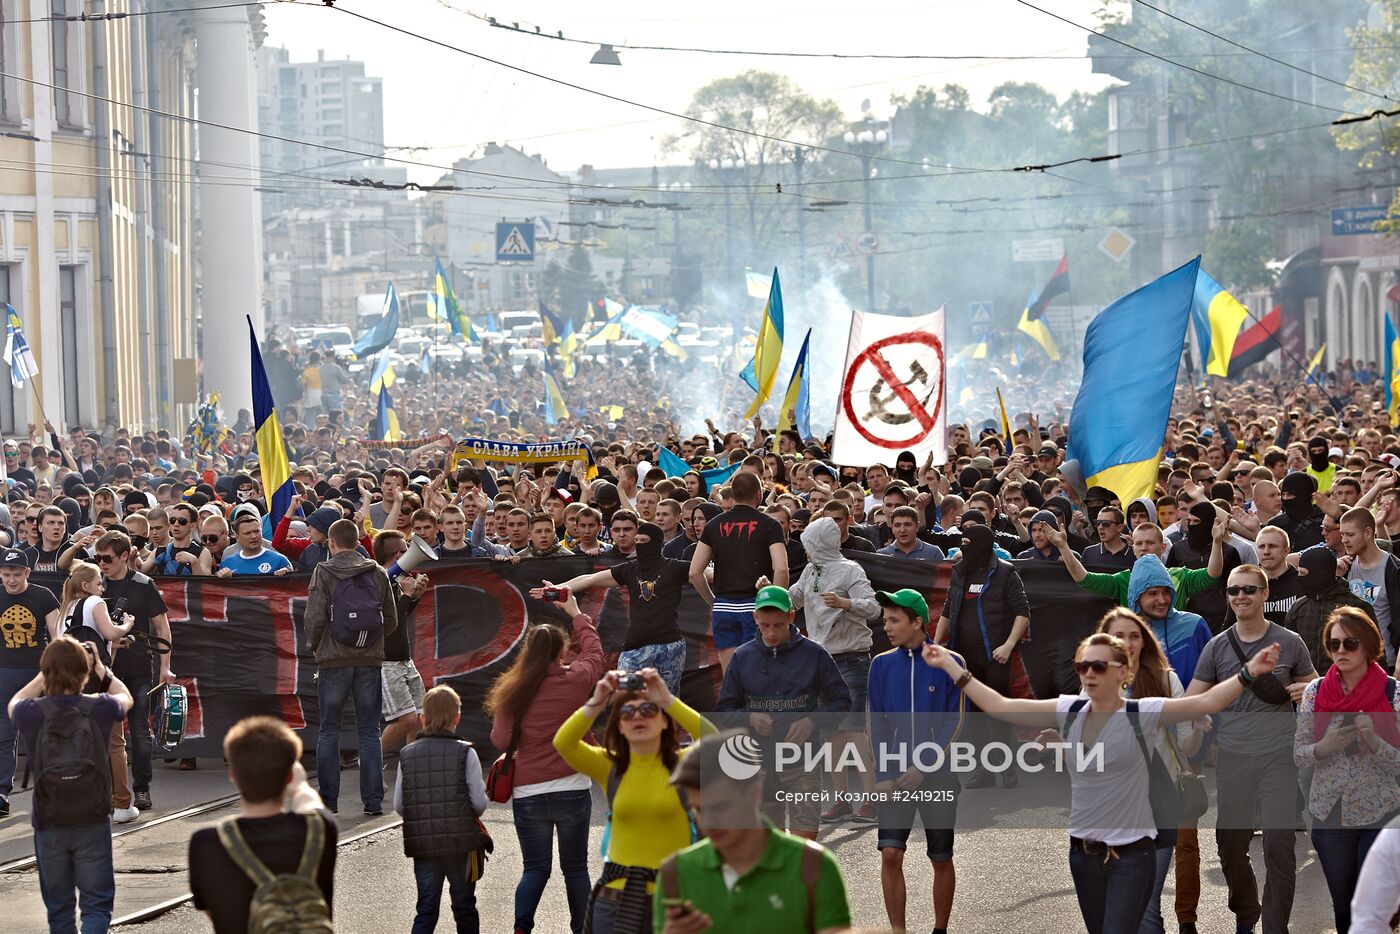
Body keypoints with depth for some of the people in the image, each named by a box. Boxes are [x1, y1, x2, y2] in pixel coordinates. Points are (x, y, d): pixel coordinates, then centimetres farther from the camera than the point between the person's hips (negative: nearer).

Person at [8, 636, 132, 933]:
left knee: (58, 908, 15)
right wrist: (100, 667, 21)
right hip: (93, 824, -1)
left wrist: (46, 672, 16)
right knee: (96, 904, 3)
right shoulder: (99, 709, -11)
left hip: (49, 827, 1)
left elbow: (13, 704, 16)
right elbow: (125, 697, 15)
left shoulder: (32, 714, -12)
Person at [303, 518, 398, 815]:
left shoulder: (324, 573, -5)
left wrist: (313, 645, 7)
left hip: (334, 660, -2)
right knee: (369, 732, 6)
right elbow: (391, 620, 6)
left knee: (329, 731, 7)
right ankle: (373, 800, 2)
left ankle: (328, 799, 6)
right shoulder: (377, 574, 5)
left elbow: (315, 617, -11)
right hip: (370, 660, 2)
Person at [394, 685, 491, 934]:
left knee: (426, 910, 6)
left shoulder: (407, 755, 1)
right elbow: (479, 803, -10)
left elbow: (398, 805, 2)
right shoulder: (465, 753, -9)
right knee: (464, 907, 14)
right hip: (462, 843, -2)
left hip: (422, 844, 2)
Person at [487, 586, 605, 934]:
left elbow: (500, 740, -4)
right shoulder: (575, 681, -5)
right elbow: (594, 652, 15)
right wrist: (576, 613, 29)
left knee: (535, 868, 8)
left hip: (527, 794, 0)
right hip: (572, 790, 0)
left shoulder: (512, 693, -6)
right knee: (575, 867, 13)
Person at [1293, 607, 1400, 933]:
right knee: (1342, 905, 12)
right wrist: (1326, 747, -17)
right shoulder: (1315, 692, 1)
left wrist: (1373, 741, -26)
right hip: (1329, 814, 3)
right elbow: (1299, 756, 3)